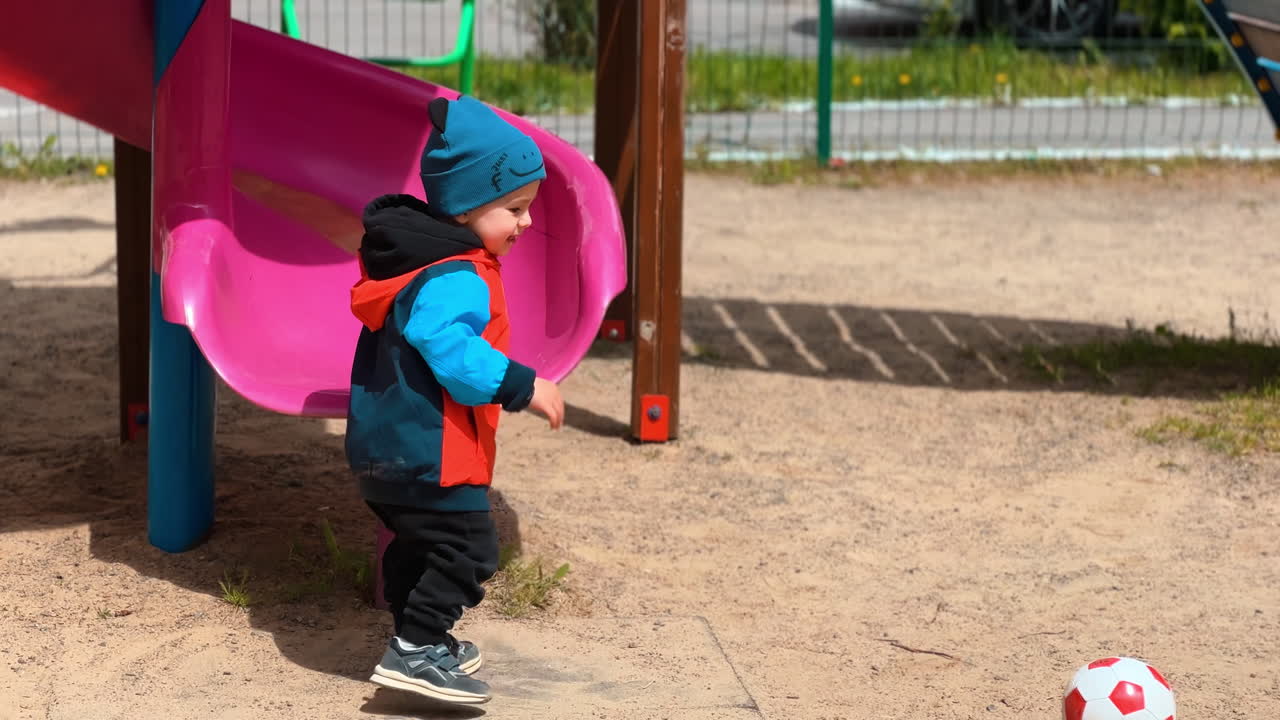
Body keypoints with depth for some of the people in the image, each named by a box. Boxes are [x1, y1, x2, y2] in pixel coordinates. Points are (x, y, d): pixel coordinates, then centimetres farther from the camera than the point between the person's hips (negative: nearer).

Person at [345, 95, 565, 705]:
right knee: (466, 546, -5)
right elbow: (450, 348, -33)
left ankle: (420, 640, 33)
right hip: (427, 450, -11)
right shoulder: (455, 279, -21)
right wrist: (521, 386, -28)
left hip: (383, 444, 11)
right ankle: (415, 652, -4)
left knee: (419, 543, 22)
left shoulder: (416, 257, 12)